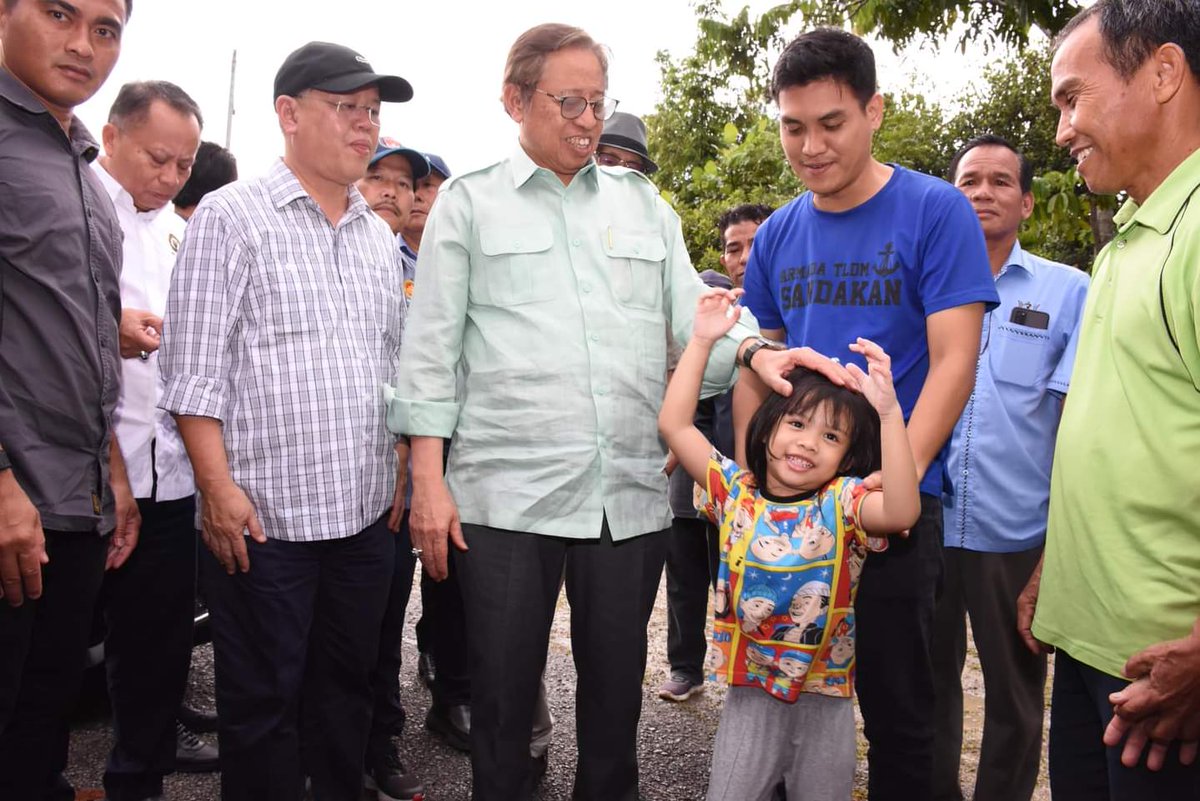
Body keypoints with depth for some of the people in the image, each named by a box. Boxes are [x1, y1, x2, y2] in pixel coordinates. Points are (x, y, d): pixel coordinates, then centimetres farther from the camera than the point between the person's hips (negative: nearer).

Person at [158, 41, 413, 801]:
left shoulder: (379, 235, 14)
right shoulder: (232, 216, -4)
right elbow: (195, 369, -8)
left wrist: (403, 474, 12)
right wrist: (220, 489, -14)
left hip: (366, 512, 6)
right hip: (265, 513, -5)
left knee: (347, 689, 16)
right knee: (263, 705, 6)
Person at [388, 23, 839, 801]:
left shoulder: (644, 203, 13)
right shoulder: (468, 202, 5)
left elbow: (691, 317, 7)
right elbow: (433, 350, 1)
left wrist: (754, 351, -14)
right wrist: (429, 481, -6)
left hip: (631, 494, 3)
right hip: (507, 494, -2)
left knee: (617, 686, 14)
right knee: (504, 693, 9)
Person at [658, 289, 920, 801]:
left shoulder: (841, 503, -9)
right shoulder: (736, 493, -3)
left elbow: (902, 512, -30)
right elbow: (674, 425, -7)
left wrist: (889, 413, -39)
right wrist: (702, 341, -12)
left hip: (825, 701, -1)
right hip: (750, 693, 1)